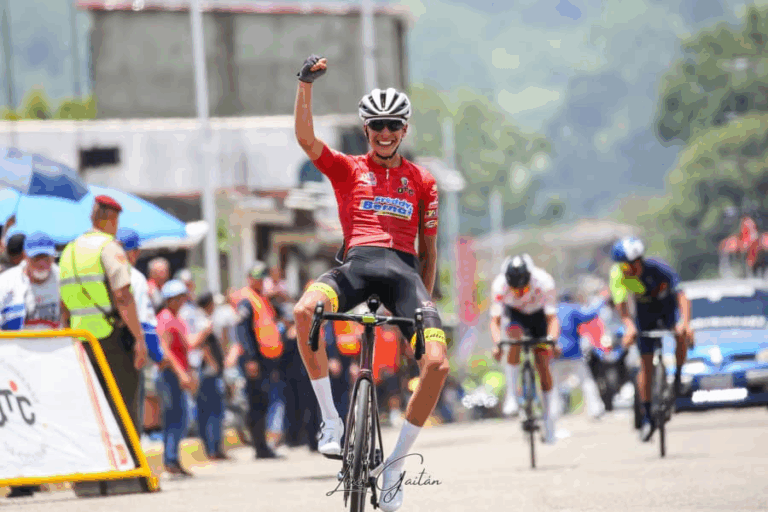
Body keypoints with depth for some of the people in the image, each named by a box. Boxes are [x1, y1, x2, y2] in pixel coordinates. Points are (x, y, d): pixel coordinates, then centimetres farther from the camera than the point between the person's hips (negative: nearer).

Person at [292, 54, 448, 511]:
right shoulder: (347, 169, 17)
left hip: (404, 268, 1)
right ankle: (331, 421, -23)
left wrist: (425, 306, 14)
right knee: (304, 311, -36)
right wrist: (306, 84, -11)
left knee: (438, 363, -21)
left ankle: (395, 465, -6)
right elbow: (305, 137, 0)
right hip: (357, 263, -1)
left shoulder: (422, 182, 21)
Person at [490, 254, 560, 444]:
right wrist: (497, 343, -50)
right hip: (515, 314, 0)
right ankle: (511, 395, -27)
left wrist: (552, 339, -53)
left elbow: (552, 318, -35)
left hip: (539, 314, 0)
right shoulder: (499, 285, -33)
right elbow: (495, 320, -33)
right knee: (515, 336, -34)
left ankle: (548, 417, 9)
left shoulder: (544, 282, -36)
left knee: (542, 365, -7)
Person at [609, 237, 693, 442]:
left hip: (668, 306, -2)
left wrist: (685, 323, -55)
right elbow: (621, 304, -35)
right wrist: (629, 327, -53)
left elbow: (681, 296, -40)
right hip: (645, 313, 2)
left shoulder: (658, 268, -34)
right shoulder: (617, 275, -26)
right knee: (646, 364, -1)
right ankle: (647, 418, 10)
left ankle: (678, 376, -8)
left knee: (681, 334, -34)